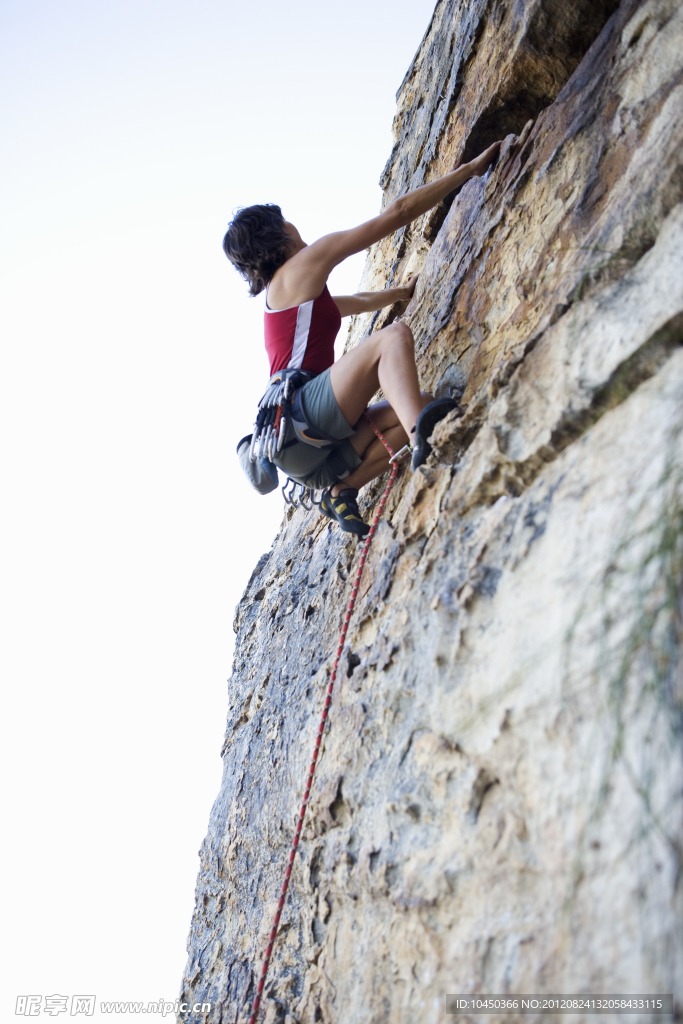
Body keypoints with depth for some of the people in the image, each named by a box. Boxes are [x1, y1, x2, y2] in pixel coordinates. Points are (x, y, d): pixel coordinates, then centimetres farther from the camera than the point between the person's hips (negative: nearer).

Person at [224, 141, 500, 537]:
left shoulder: (283, 294, 30)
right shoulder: (300, 269, 5)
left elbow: (362, 302, 48)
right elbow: (396, 213, 4)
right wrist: (469, 170, 8)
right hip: (300, 413, -9)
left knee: (419, 405, 2)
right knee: (394, 334, -21)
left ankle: (342, 488, -8)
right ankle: (422, 434, -48)